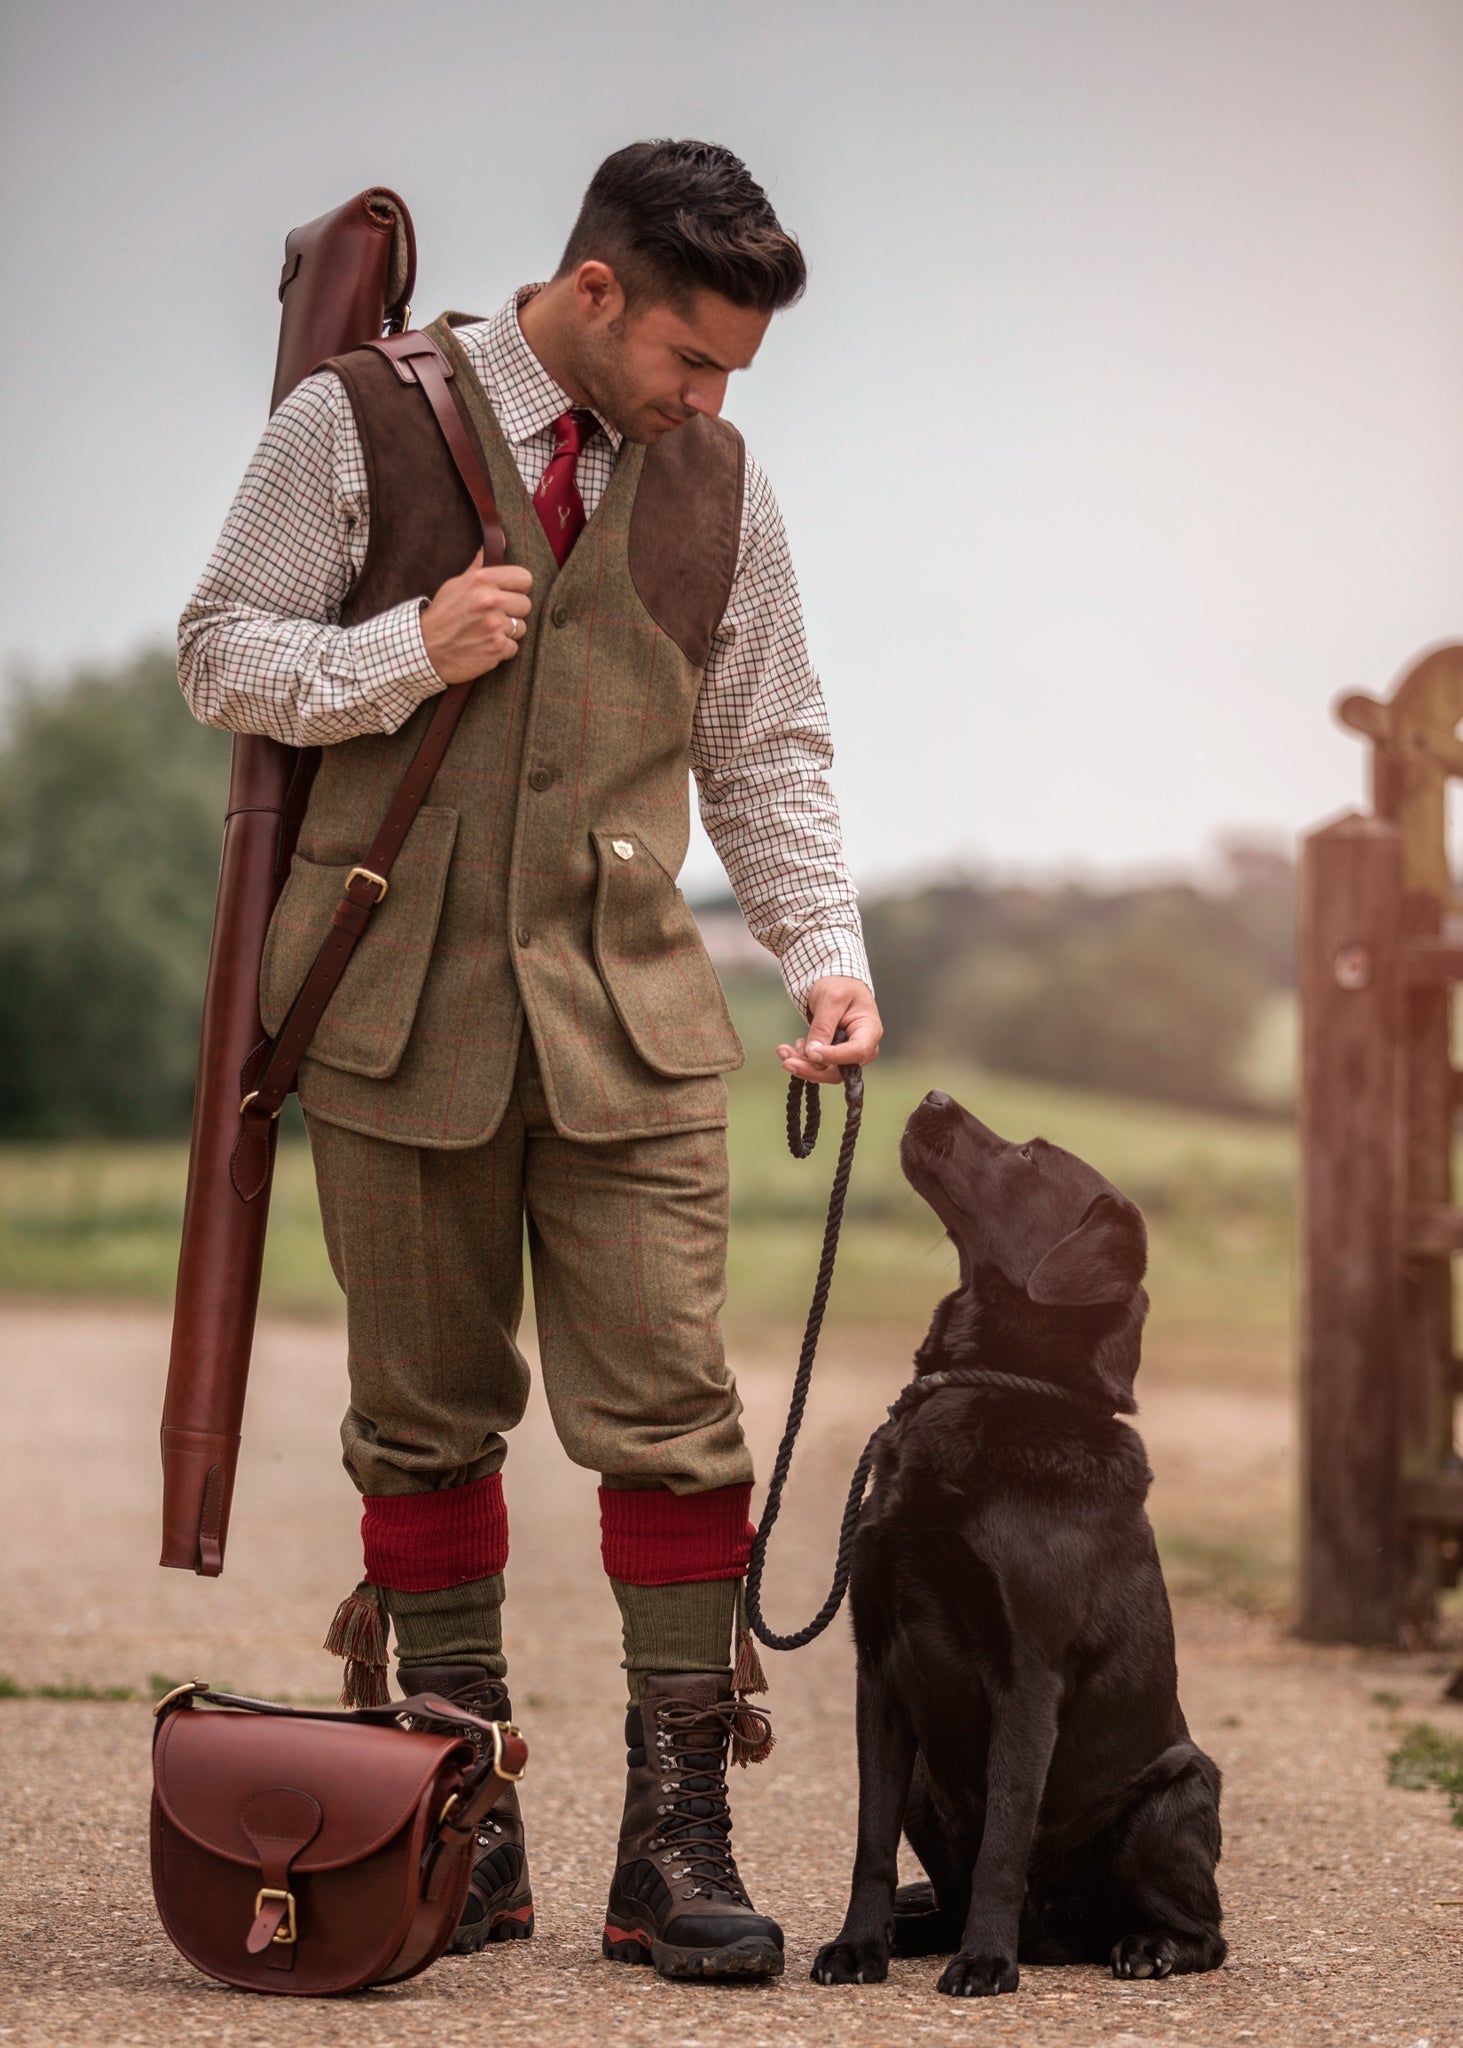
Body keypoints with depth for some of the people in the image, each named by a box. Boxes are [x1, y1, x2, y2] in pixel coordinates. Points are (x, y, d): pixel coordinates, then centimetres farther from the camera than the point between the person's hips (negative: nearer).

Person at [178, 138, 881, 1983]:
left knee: (672, 1414, -6)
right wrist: (409, 652, -14)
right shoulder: (356, 423, 0)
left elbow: (767, 751, 14)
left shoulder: (720, 480, 10)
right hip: (400, 1005, -2)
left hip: (626, 1016, 2)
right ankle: (466, 1830, 17)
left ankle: (675, 1845, 1)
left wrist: (824, 947, 0)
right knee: (426, 1419, 5)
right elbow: (221, 655, 2)